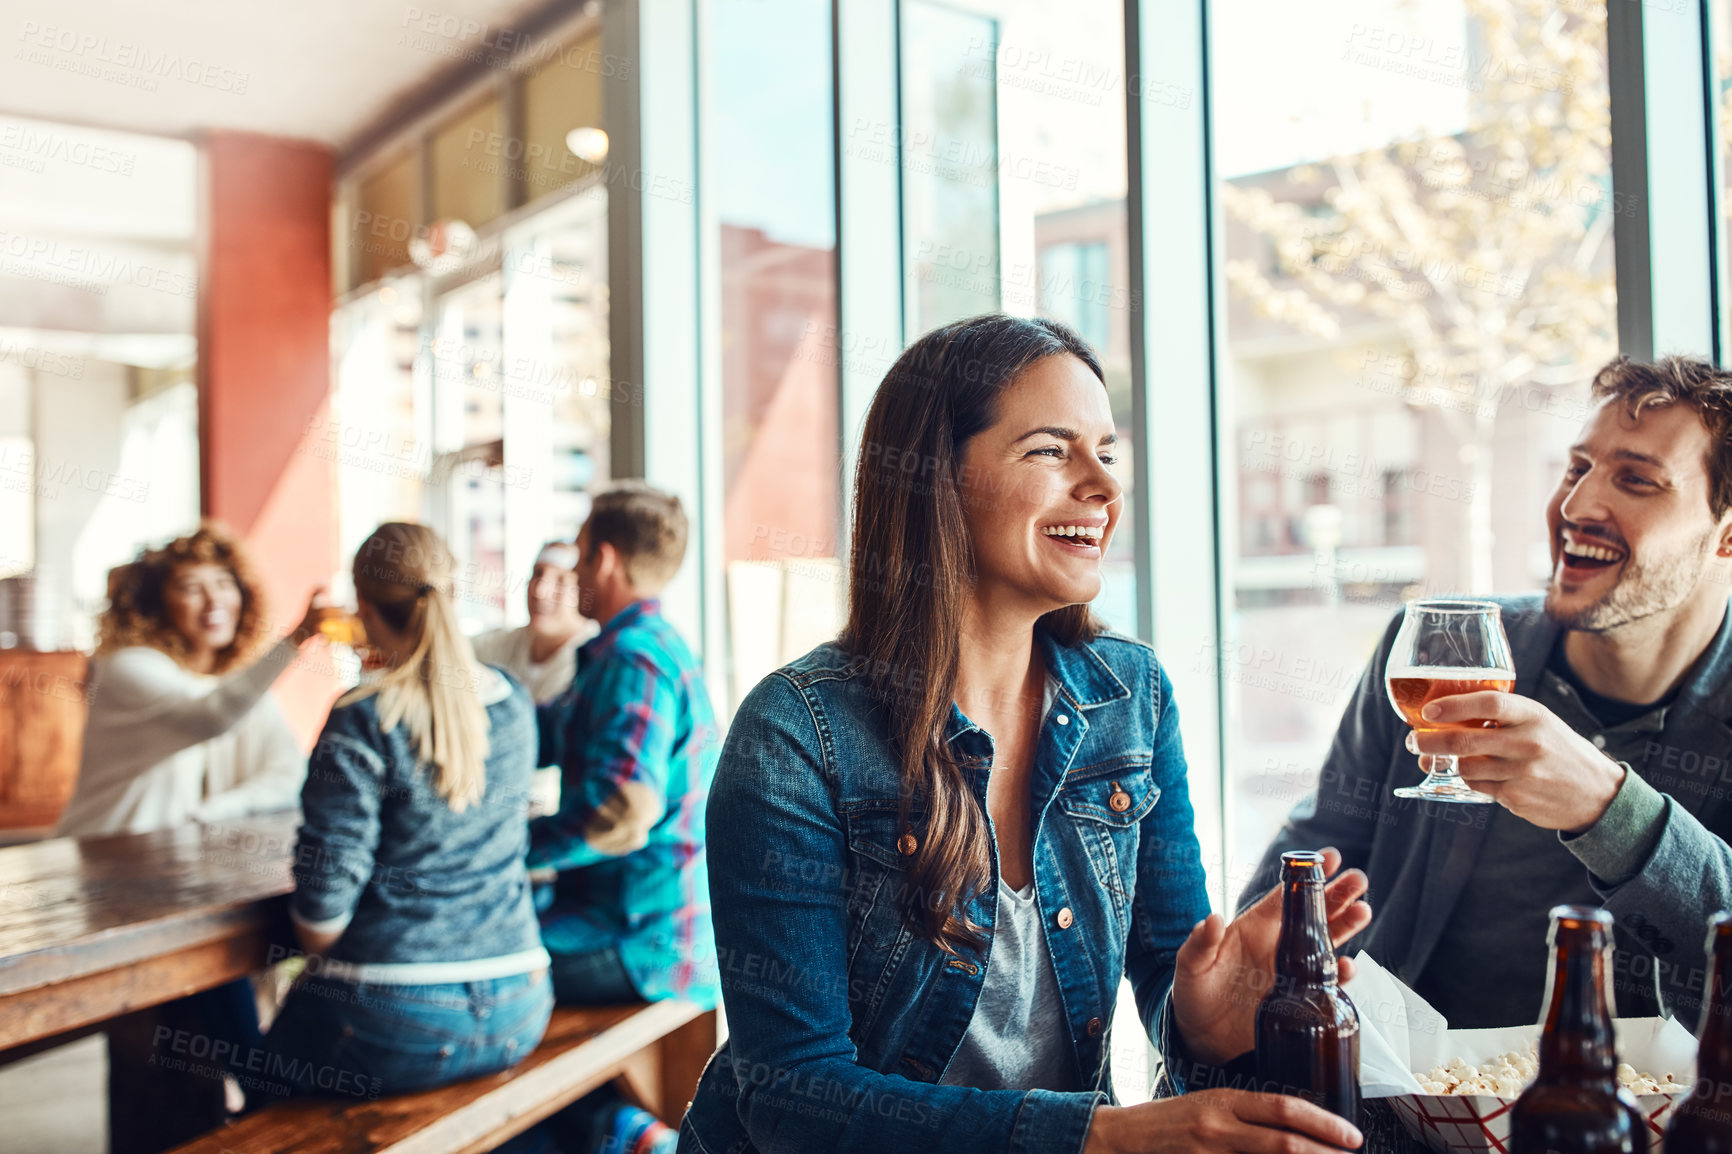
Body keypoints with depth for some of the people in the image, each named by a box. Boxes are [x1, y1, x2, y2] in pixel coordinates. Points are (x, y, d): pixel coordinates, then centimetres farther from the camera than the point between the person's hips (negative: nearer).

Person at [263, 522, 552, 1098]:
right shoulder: (513, 702, 1)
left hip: (398, 1022, -6)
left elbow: (324, 890, -17)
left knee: (268, 1070, 24)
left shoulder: (360, 722, -16)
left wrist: (325, 957, 6)